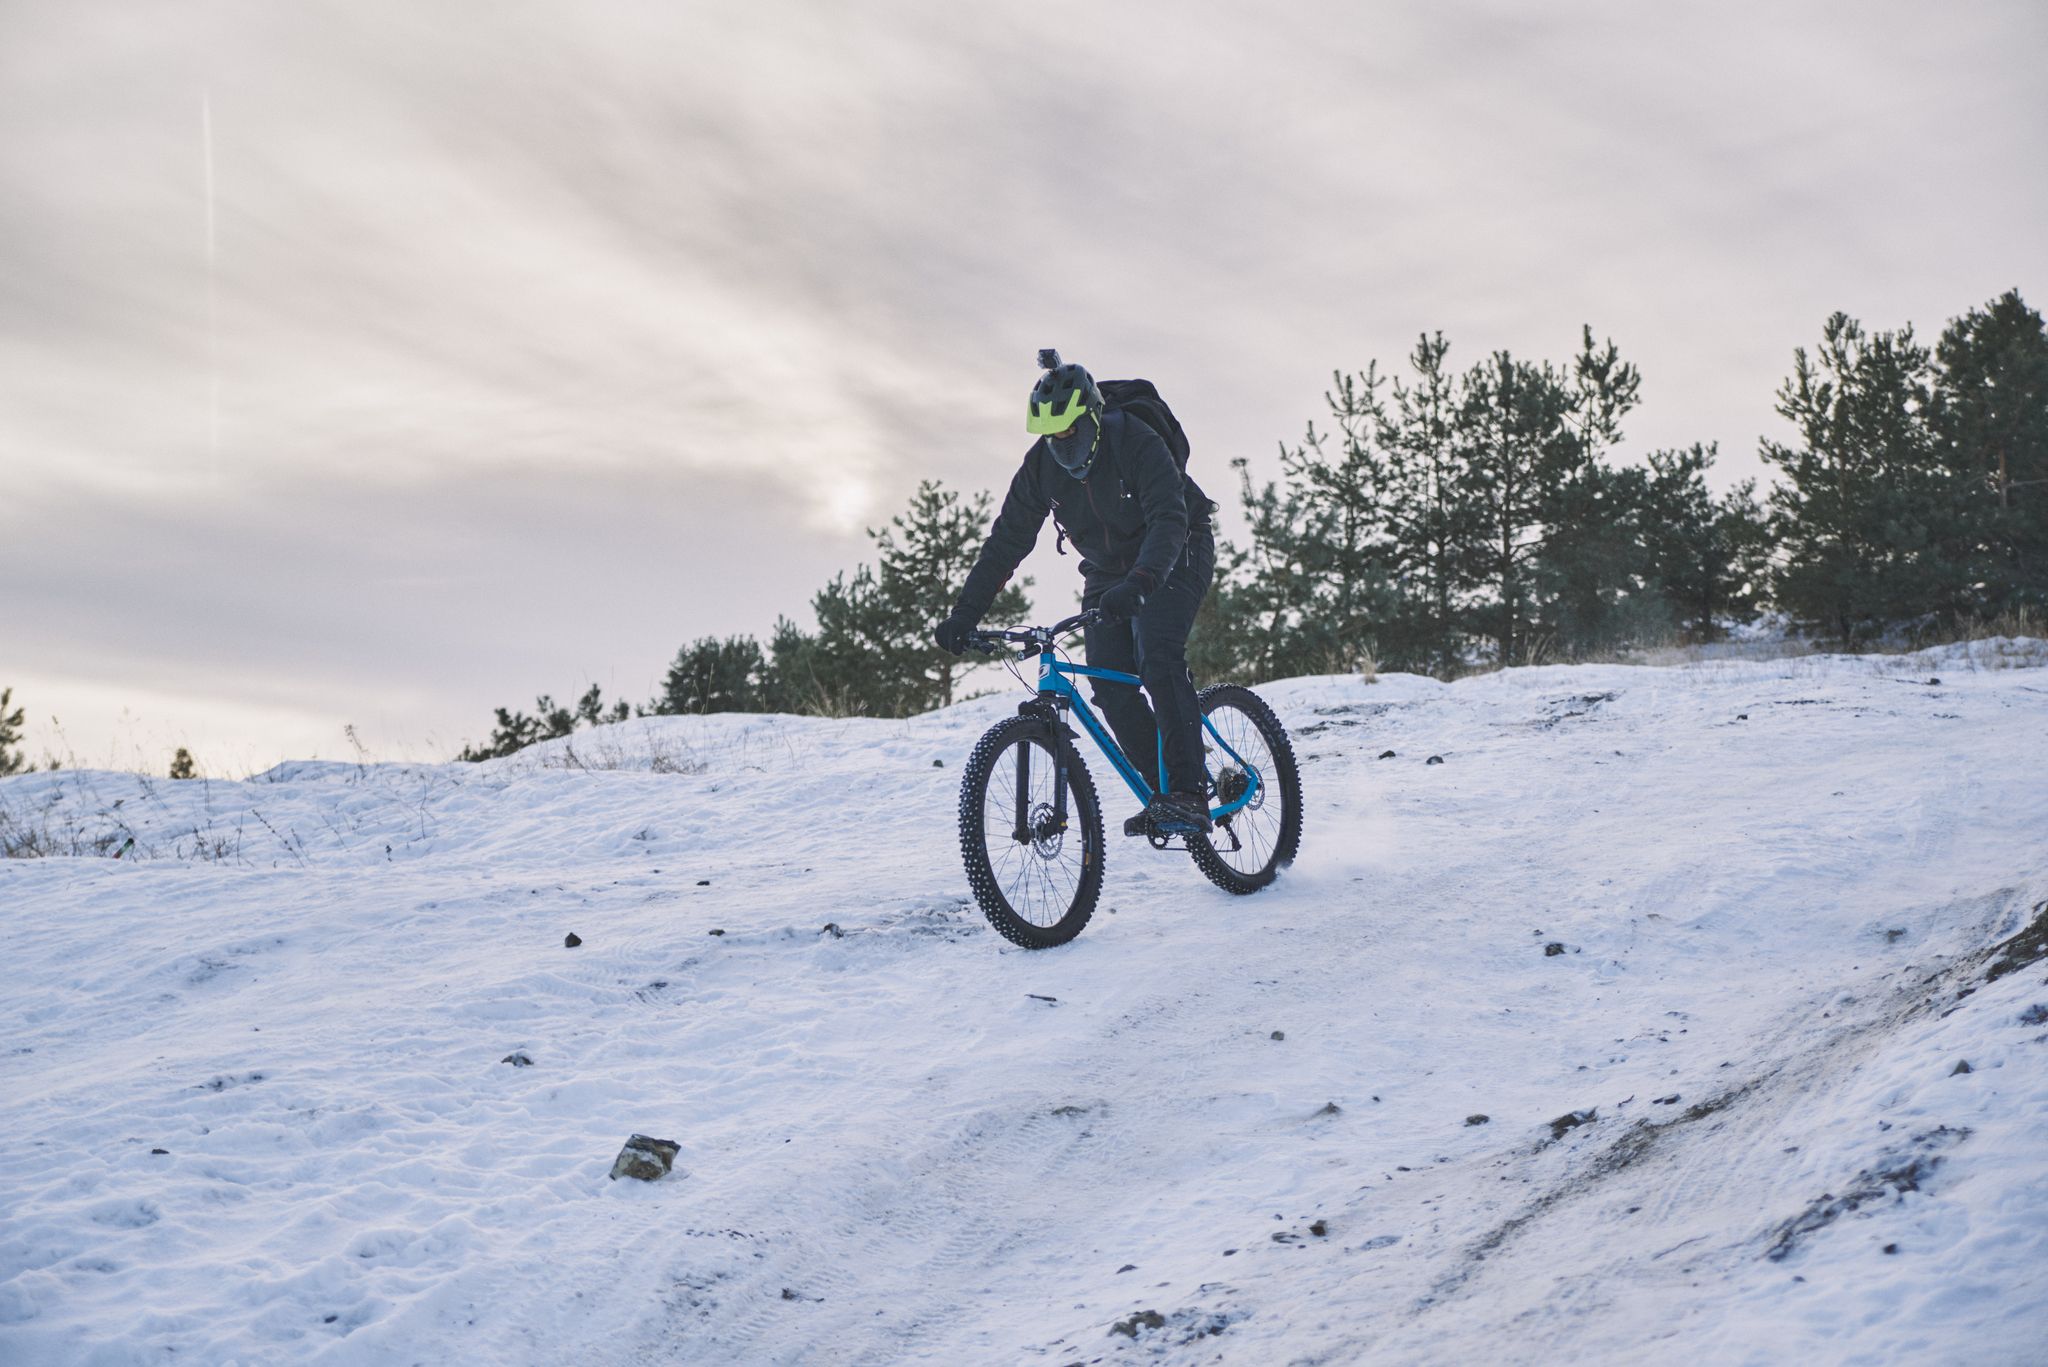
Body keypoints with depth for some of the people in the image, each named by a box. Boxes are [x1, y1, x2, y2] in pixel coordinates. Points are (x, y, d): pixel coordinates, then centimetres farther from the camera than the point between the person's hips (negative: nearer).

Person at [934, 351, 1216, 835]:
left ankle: (1189, 793, -27)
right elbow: (1007, 539, -10)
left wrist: (1139, 584, -58)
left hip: (1174, 559, -5)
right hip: (1109, 570, 6)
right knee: (1110, 684, -9)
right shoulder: (1042, 464, -13)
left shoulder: (1138, 445, -29)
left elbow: (1169, 520, -41)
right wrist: (965, 613, -18)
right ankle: (1162, 792, 3)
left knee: (1156, 656, -27)